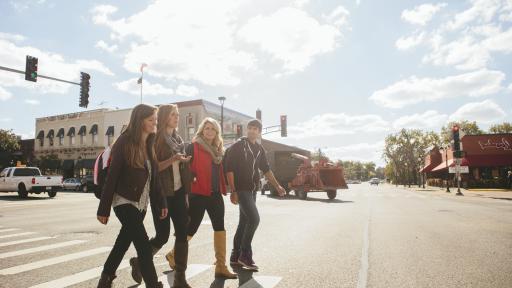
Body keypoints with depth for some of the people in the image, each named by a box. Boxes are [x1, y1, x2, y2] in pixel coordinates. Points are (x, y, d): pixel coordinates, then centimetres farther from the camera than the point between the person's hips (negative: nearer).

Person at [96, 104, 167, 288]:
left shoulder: (149, 145, 6)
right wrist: (104, 209, -12)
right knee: (144, 245, -10)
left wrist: (160, 202, 5)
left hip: (141, 203, 7)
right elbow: (112, 177, -13)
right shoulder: (124, 143, -13)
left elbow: (154, 177, 9)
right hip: (125, 201, -7)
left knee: (124, 242, 17)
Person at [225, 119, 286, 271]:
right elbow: (229, 169, -12)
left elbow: (266, 169, 20)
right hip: (241, 189, -7)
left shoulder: (259, 149, 12)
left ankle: (235, 256, 21)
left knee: (244, 222, 10)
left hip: (252, 190, 7)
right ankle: (245, 255, -1)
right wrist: (233, 191, -17)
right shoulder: (237, 146, -8)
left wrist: (277, 186, 16)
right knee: (254, 218, -15)